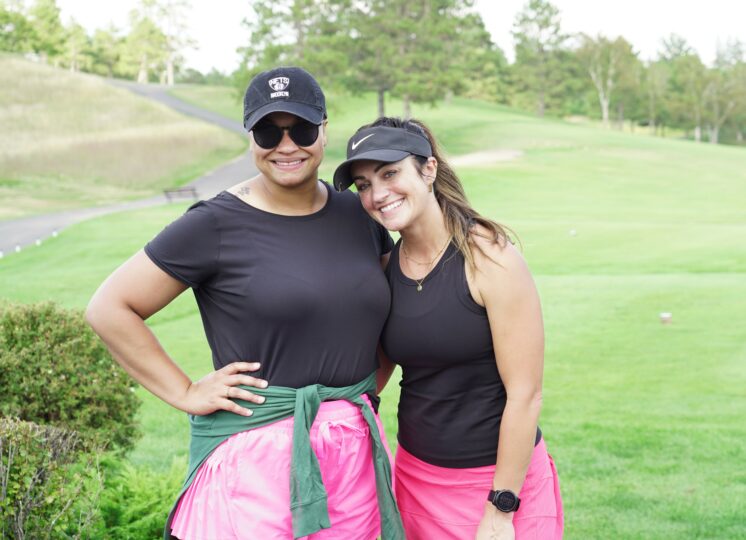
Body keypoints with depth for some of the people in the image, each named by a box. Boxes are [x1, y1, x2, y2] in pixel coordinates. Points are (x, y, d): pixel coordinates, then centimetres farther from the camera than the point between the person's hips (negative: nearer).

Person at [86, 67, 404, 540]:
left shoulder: (358, 215, 6)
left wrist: (370, 387, 11)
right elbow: (109, 308, -6)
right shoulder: (216, 225, -8)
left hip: (355, 449, 5)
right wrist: (186, 393, -9)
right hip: (258, 454, -4)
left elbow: (396, 300, 23)